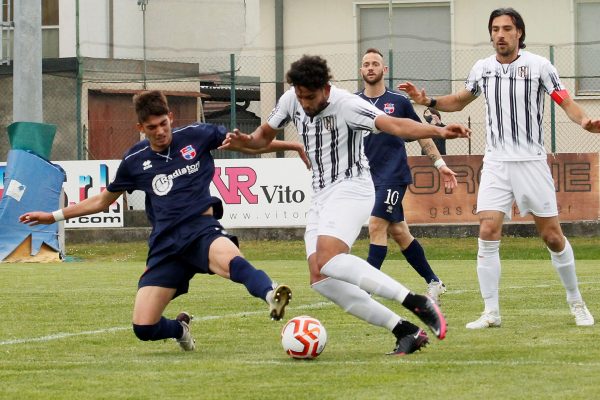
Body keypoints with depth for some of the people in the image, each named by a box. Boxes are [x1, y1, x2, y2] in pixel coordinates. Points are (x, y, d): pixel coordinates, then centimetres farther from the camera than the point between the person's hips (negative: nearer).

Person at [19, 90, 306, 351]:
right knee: (143, 327, -7)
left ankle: (271, 295, -65)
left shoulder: (196, 136, 6)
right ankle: (180, 328, 25)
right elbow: (103, 201, 27)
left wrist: (291, 146, 9)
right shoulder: (135, 161, 12)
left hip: (201, 229, -3)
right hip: (165, 243, 3)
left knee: (230, 260, -42)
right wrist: (54, 216, 25)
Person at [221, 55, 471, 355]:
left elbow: (394, 125, -28)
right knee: (320, 279, -8)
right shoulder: (291, 100, 3)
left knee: (328, 259, -31)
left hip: (351, 187, -8)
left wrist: (439, 131, -44)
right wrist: (245, 141, -4)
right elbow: (265, 135, 19)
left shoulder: (346, 105, -17)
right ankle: (405, 331, -8)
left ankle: (418, 304, -29)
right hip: (320, 194, 8)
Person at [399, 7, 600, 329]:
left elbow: (565, 102, -7)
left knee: (552, 236, 0)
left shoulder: (538, 66, -5)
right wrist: (428, 101, 7)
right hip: (496, 163, 3)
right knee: (488, 232, -11)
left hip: (531, 162, -3)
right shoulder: (482, 69, 6)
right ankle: (491, 312, -7)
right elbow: (459, 101, 23)